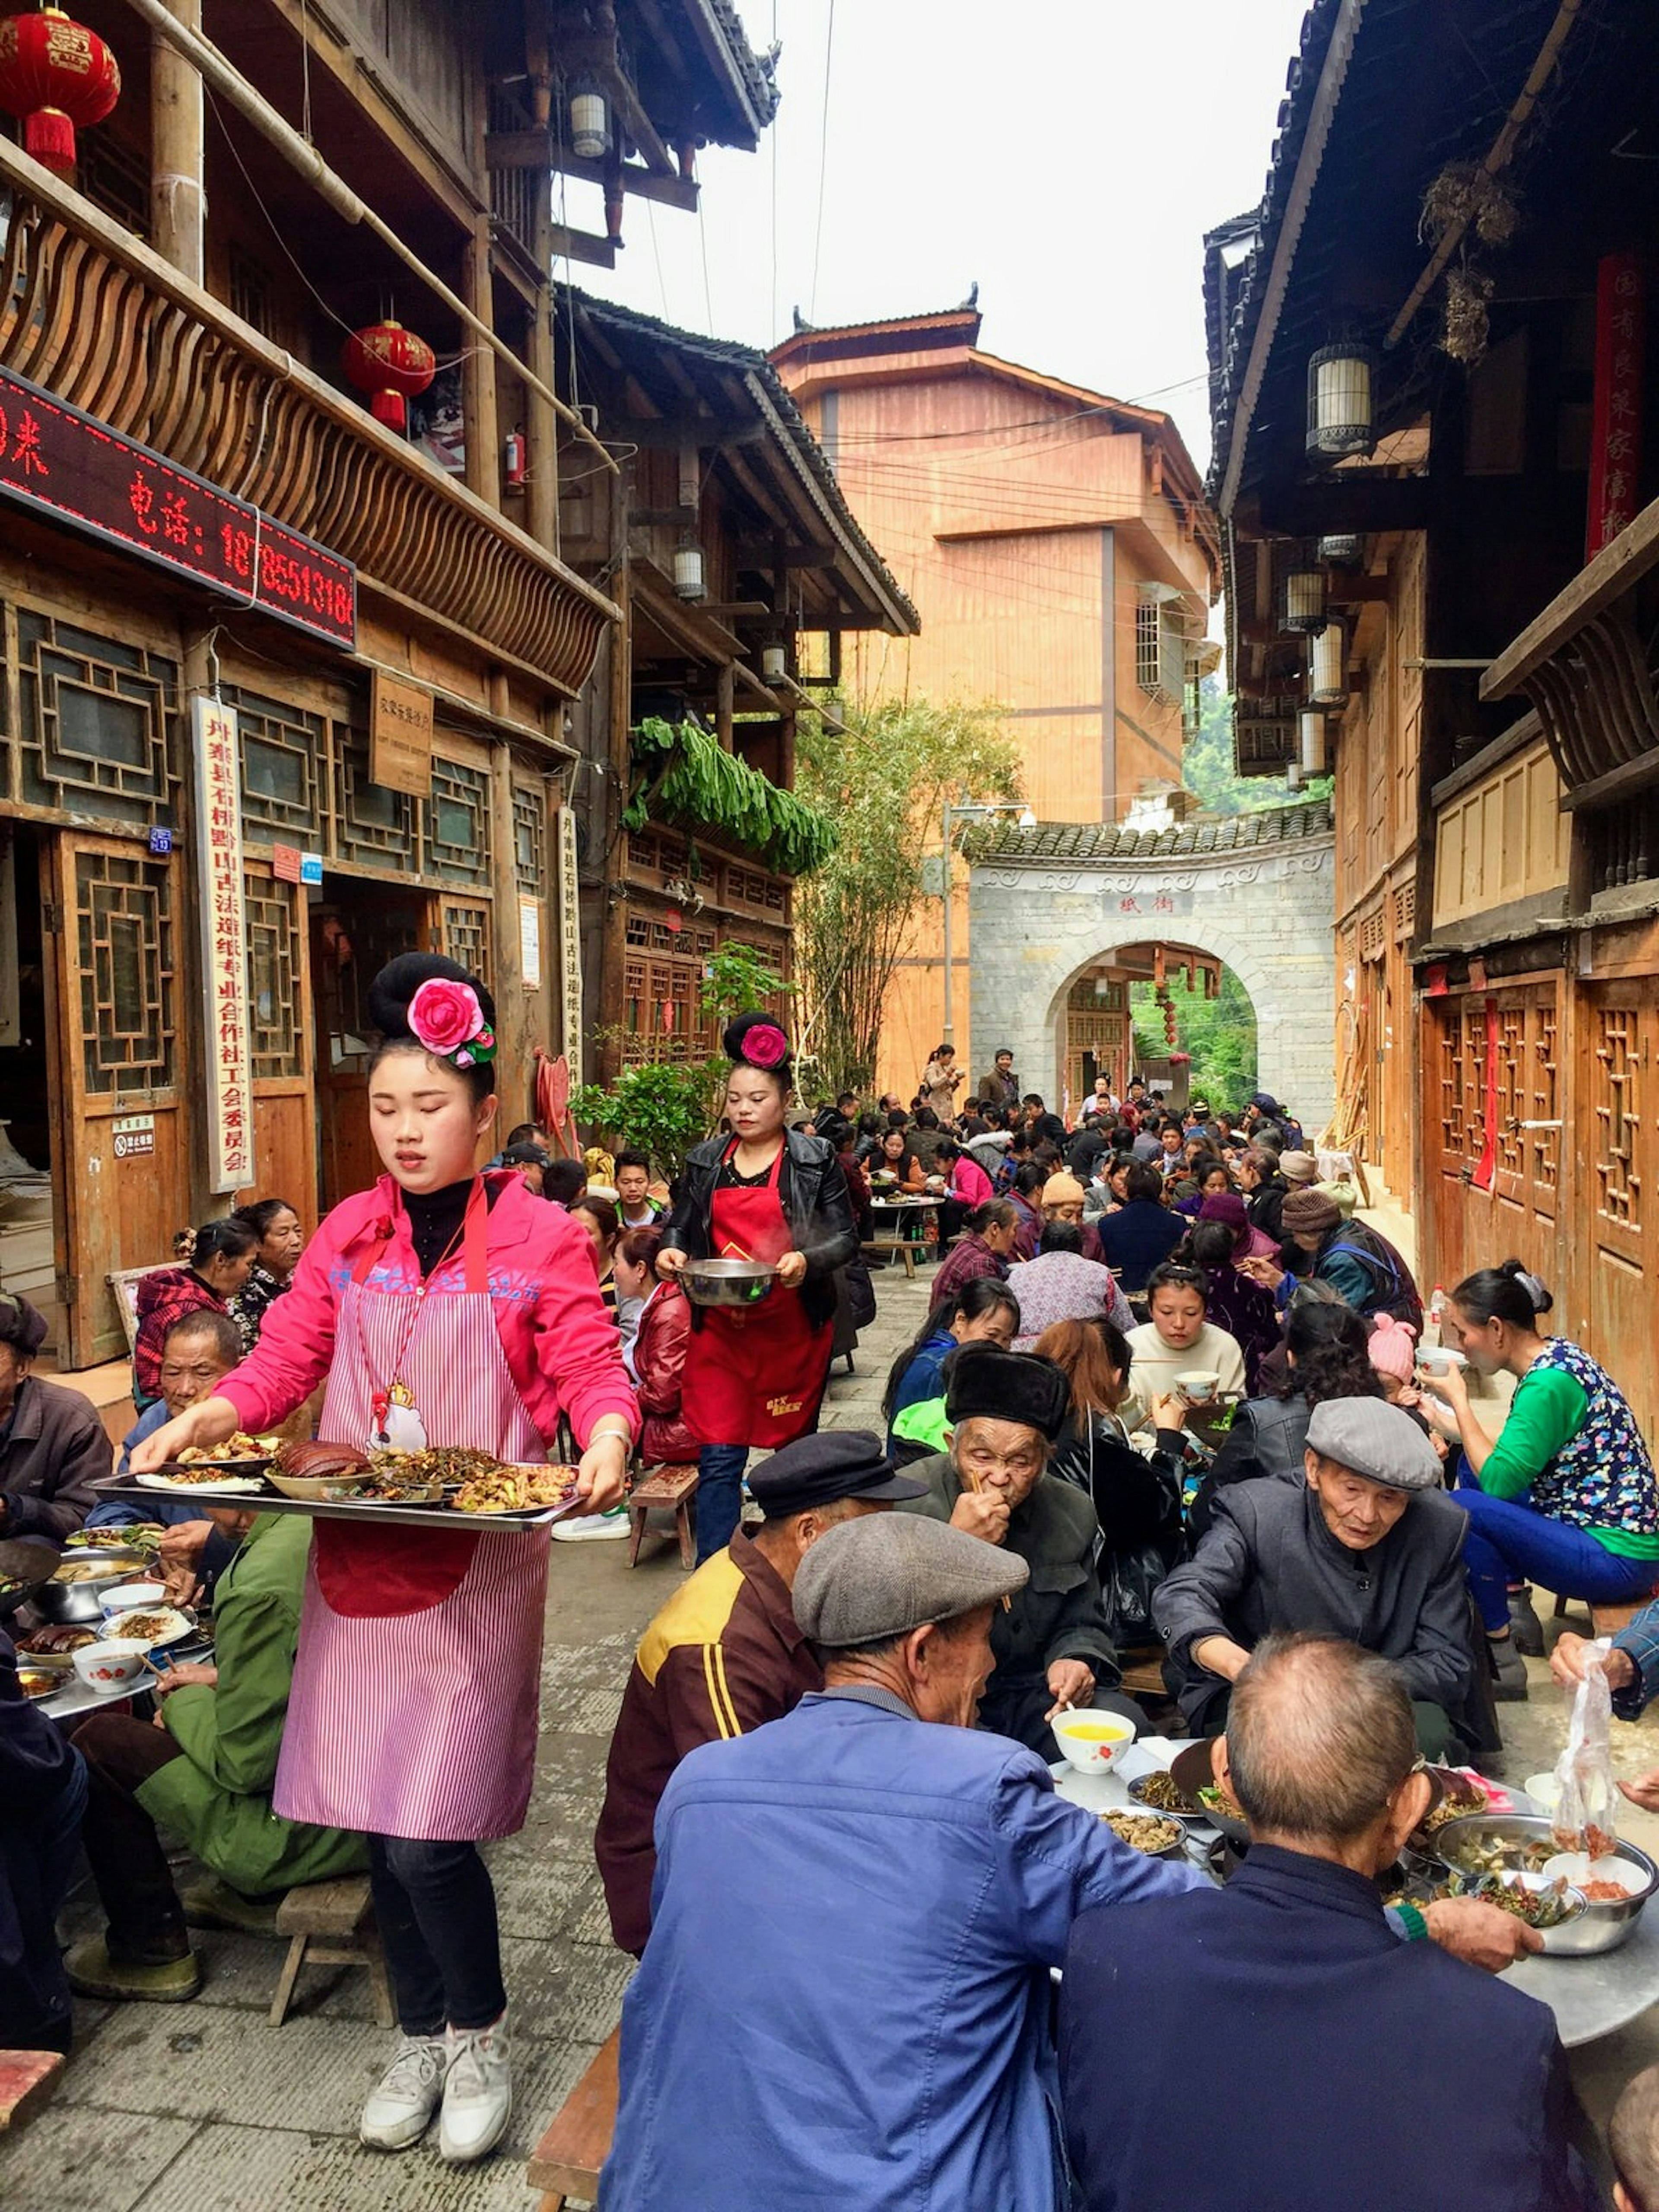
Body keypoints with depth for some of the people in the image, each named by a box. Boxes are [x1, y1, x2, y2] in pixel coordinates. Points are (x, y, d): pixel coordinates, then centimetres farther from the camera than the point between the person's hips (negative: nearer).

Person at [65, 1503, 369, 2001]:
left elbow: (242, 1766, -18)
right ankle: (257, 1896, 30)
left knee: (98, 1742, 0)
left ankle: (152, 1950, 15)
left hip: (312, 1832, -8)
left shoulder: (259, 1590, -27)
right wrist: (224, 1679, 13)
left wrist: (183, 1702, -1)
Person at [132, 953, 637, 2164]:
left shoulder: (539, 1235, -6)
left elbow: (594, 1370, -7)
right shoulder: (350, 1234, 7)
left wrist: (606, 1443, -26)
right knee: (375, 1822, 13)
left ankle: (480, 2033, 25)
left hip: (474, 1571, -4)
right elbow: (283, 1360, 6)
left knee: (425, 1832, -5)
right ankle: (422, 2038, 37)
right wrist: (195, 1425, -9)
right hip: (356, 1560, 5)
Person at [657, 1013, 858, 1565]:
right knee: (718, 1459, -3)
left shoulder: (814, 1161, -1)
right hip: (720, 1329, 2)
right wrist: (671, 1250, -9)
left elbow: (846, 1236, -2)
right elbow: (680, 1225, 14)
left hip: (793, 1328, -1)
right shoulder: (705, 1161, 7)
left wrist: (807, 1261, -21)